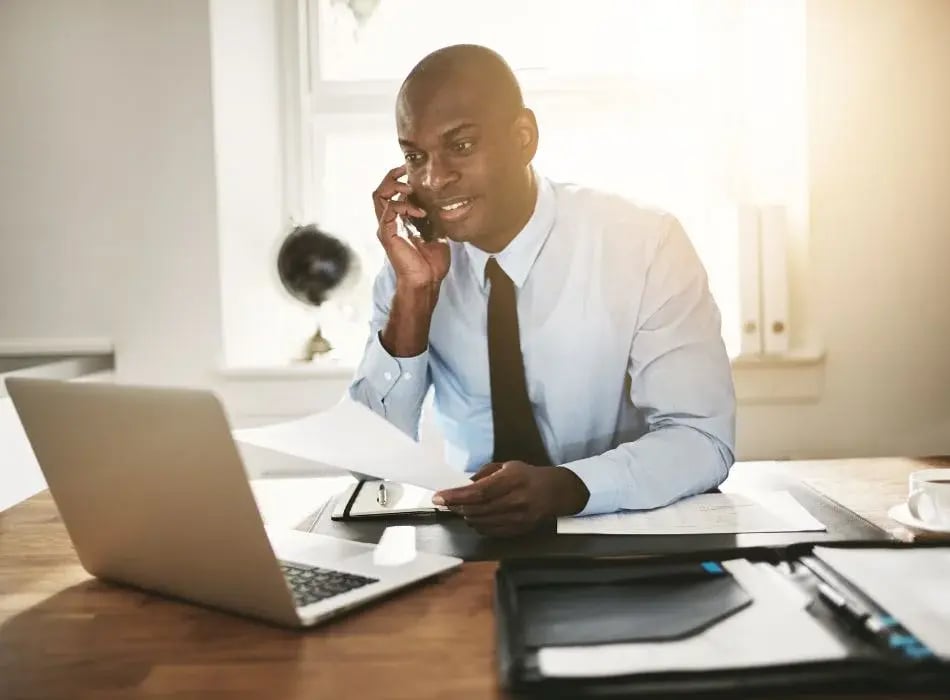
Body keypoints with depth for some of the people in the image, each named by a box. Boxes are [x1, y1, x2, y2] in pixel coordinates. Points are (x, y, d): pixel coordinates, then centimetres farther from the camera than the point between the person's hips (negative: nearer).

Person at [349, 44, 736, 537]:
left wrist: (563, 487, -30)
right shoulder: (412, 259, -2)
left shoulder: (646, 243, -12)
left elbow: (703, 439, -14)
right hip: (471, 537, 2)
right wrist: (414, 295, -18)